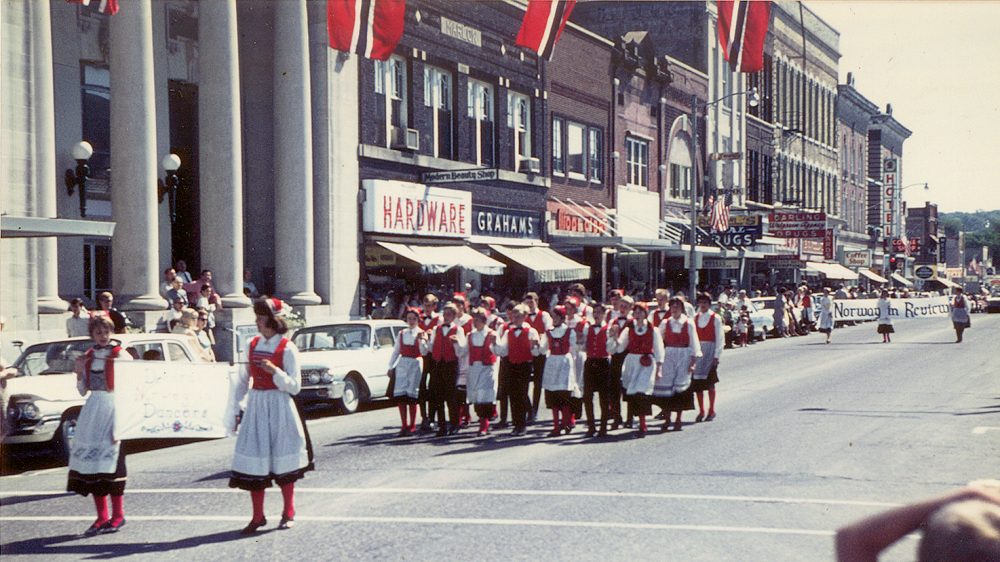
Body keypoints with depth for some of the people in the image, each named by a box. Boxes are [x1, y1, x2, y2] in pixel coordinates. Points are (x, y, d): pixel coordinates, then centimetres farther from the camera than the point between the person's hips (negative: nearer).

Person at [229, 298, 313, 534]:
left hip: (279, 407, -4)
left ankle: (288, 513, 19)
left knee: (282, 460, 5)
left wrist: (274, 371, -24)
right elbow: (243, 380, 14)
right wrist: (235, 407, 9)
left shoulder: (287, 348, -7)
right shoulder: (252, 345, 8)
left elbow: (294, 386, -10)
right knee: (254, 461, 2)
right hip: (256, 406, 4)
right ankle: (258, 516, 11)